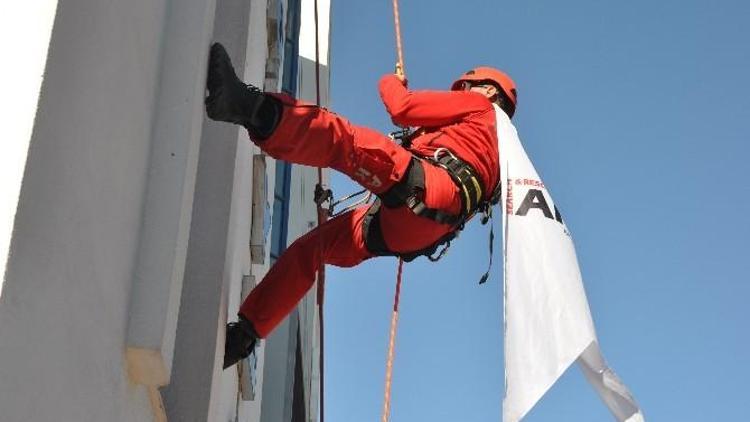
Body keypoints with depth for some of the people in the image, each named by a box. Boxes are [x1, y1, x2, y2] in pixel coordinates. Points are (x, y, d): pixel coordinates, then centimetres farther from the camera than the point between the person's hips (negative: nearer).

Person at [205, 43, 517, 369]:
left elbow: (402, 108, 10)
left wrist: (392, 81, 29)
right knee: (309, 248, 11)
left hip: (435, 191, -9)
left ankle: (255, 108, -57)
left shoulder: (480, 105, 20)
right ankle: (243, 334, 7)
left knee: (342, 138, -30)